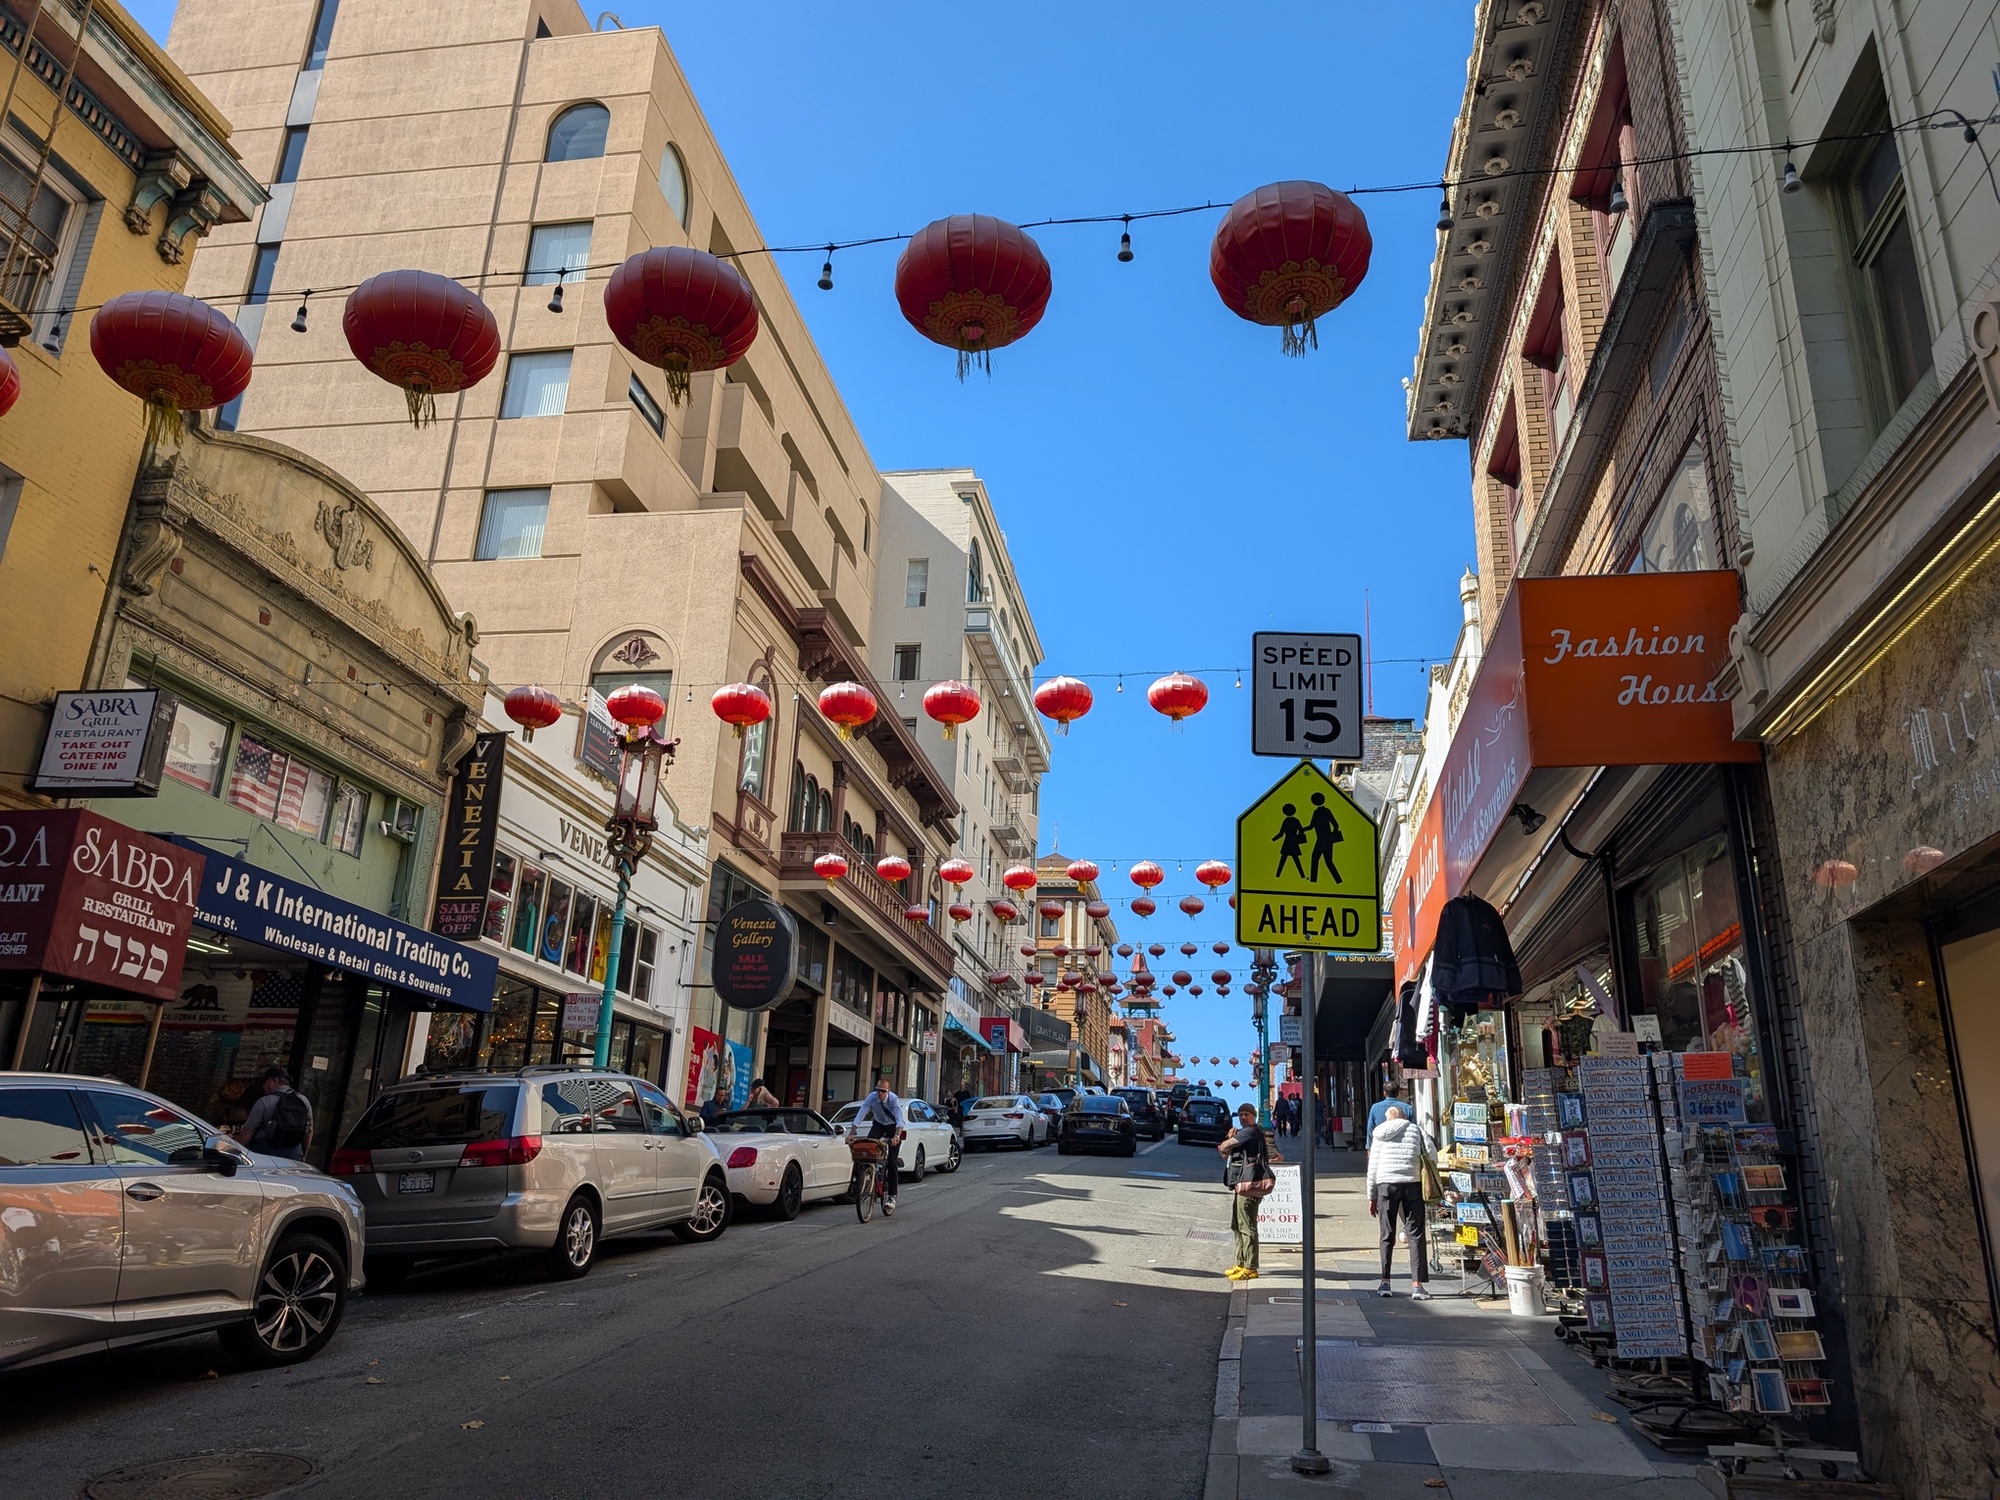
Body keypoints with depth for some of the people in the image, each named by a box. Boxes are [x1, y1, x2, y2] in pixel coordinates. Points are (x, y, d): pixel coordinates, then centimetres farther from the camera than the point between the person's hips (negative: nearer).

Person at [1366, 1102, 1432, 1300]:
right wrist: (1428, 1183, 14)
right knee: (1415, 1235, 3)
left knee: (1387, 1235, 8)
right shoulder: (1416, 1129, 11)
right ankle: (1417, 1285, -2)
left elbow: (1373, 1166, 10)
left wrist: (1371, 1196, 13)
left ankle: (1385, 1283, 7)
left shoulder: (1379, 1133, 13)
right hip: (1412, 1184, -1)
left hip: (1386, 1184, 1)